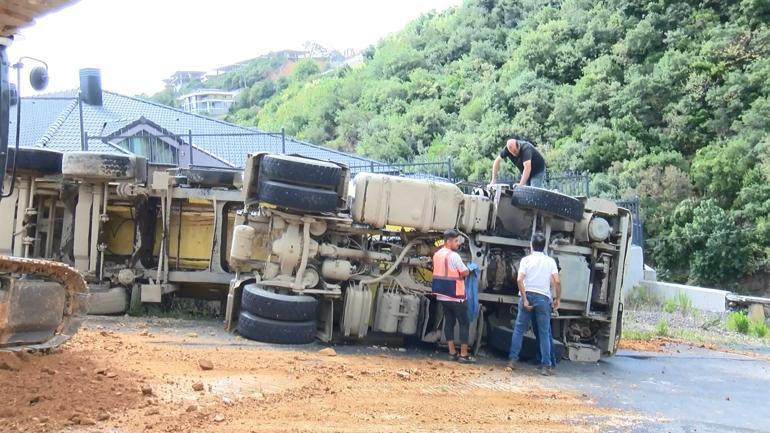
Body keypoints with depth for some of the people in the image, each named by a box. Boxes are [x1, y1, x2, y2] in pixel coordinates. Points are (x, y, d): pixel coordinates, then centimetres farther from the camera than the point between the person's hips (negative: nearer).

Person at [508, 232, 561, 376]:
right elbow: (557, 281, -6)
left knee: (519, 329, 10)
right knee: (544, 333, 4)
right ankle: (546, 366, 2)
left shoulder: (526, 260, 0)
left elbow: (519, 280, -11)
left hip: (527, 296, 0)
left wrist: (524, 299, -9)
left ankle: (513, 359, 9)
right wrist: (558, 299, 5)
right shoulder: (550, 261, 2)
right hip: (543, 298, 0)